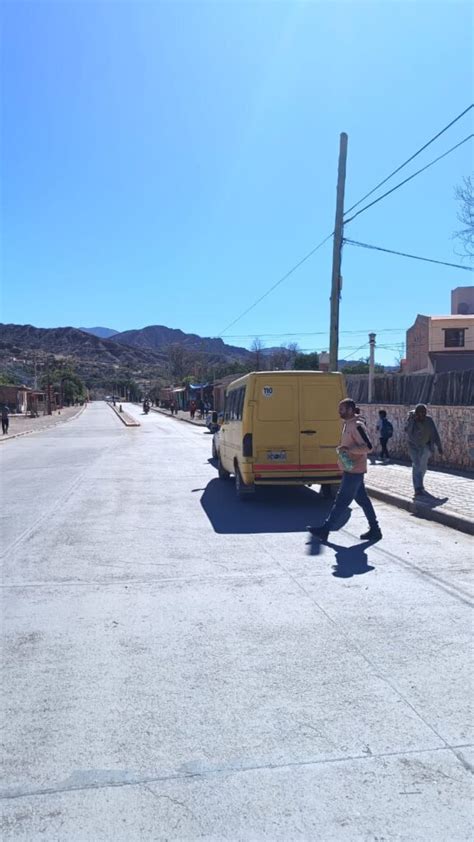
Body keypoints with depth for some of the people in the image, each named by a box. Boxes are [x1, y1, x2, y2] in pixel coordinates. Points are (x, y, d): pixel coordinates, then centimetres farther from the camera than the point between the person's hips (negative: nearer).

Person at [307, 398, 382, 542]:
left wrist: (348, 449, -26)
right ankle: (374, 530, 20)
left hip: (354, 470, -10)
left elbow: (368, 447, -23)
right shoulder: (348, 424, 13)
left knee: (341, 501, -3)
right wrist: (342, 449, 13)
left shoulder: (357, 426, -17)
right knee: (362, 499, 13)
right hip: (352, 470, 10)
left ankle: (325, 530, 2)